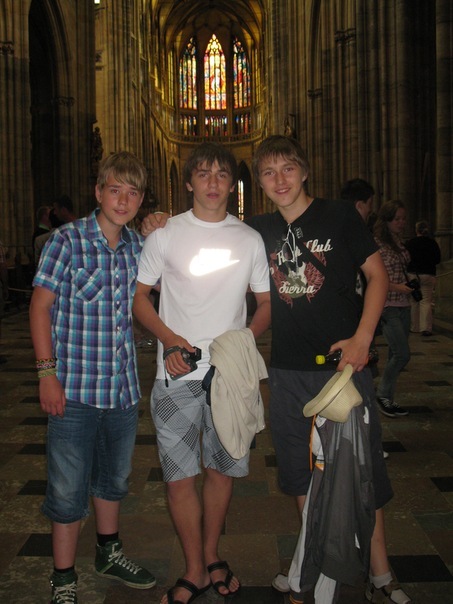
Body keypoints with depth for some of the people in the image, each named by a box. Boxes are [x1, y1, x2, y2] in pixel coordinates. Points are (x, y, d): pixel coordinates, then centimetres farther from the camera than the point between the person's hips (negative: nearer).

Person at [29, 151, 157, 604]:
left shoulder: (138, 245, 6)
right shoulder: (67, 239, -9)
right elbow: (40, 305, -8)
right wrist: (47, 372, -13)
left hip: (124, 386, 6)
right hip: (74, 386, -5)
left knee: (114, 477, 21)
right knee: (68, 487, 5)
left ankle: (109, 553, 43)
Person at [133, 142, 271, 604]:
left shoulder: (250, 239, 7)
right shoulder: (165, 235, 2)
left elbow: (266, 302, 12)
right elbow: (138, 297, 4)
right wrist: (169, 338, -12)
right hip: (177, 375, -2)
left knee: (222, 468, 13)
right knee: (179, 476, 0)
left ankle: (211, 557, 34)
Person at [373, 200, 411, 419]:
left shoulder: (400, 243, 13)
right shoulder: (377, 244, -11)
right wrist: (397, 287, -19)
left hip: (403, 306, 8)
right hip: (387, 306, -8)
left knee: (396, 355, 10)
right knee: (402, 354, -11)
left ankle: (387, 399, 20)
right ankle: (383, 395, 6)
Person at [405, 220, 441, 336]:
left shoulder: (409, 243, -1)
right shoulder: (432, 242, -3)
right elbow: (438, 259, 4)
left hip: (412, 274, 1)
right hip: (428, 274, -1)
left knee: (413, 301, 10)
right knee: (426, 302, -1)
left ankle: (414, 327, 14)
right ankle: (426, 328, -9)